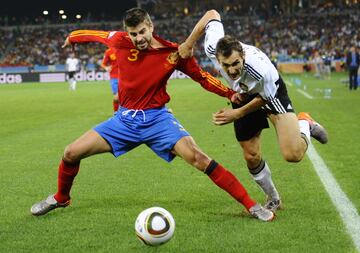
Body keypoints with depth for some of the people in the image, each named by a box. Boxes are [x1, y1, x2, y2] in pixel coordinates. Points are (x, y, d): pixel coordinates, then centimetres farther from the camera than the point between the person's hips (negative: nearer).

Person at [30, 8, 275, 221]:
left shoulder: (173, 52, -13)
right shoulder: (121, 41, -10)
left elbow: (203, 77, -1)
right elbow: (94, 34, 11)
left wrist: (231, 94, -13)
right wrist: (71, 38, 28)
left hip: (157, 118, -3)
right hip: (125, 119, 3)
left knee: (197, 157, -23)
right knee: (71, 154, -1)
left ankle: (251, 205, -15)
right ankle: (61, 198, 30)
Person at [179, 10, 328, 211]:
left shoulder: (262, 70, -43)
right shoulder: (213, 49, -33)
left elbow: (265, 99, -20)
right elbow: (212, 14, -14)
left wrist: (238, 113, -18)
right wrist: (188, 44, -12)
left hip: (271, 93, -4)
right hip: (243, 96, 4)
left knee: (293, 154, -20)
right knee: (251, 157, 5)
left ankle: (304, 125, 13)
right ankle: (273, 200, 30)